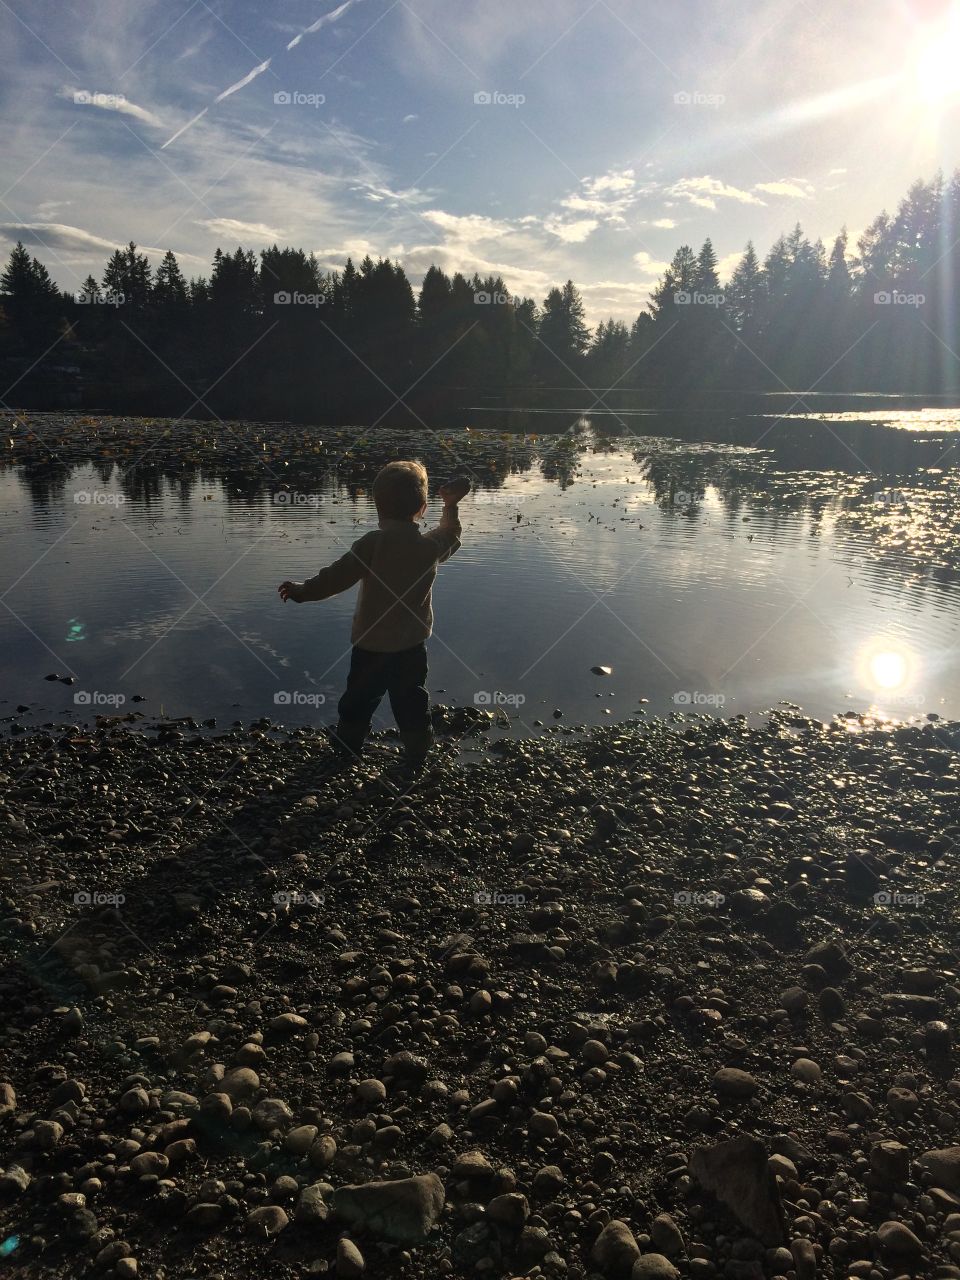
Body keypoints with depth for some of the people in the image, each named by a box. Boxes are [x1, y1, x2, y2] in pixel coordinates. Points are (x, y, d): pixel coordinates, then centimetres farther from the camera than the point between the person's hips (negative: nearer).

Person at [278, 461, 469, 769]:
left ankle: (346, 748, 34)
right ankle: (417, 755, 25)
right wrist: (451, 506, 24)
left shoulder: (372, 543, -20)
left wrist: (302, 590, -7)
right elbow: (451, 537, 16)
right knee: (412, 702, 16)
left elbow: (337, 576, -20)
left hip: (371, 643, -2)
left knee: (360, 698, 17)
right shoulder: (431, 546, -8)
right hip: (413, 645, 2)